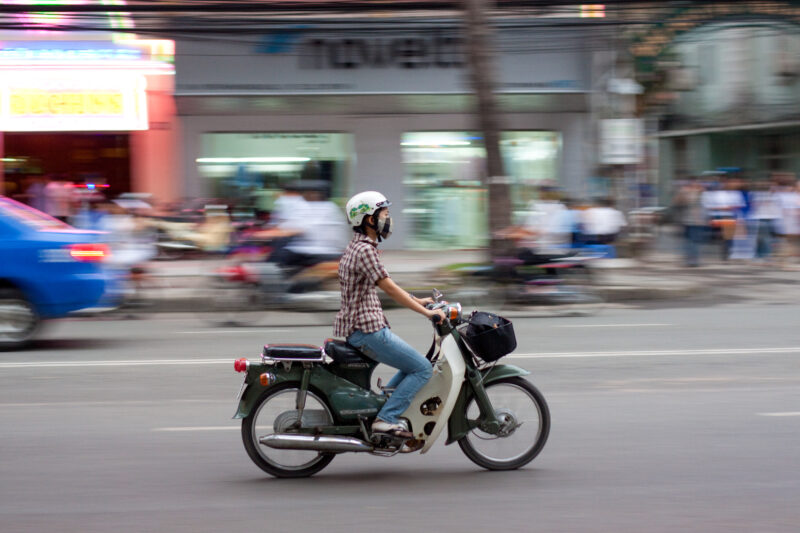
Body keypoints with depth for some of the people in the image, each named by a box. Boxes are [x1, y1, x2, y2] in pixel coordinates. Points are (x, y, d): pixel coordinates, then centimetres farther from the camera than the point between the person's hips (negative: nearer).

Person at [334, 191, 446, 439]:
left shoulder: (356, 247, 16)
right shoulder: (365, 250, -16)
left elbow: (386, 286, 24)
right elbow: (390, 289, -19)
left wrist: (417, 300, 22)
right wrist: (427, 313, -16)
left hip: (357, 328, 10)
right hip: (368, 328, -10)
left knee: (412, 366, 21)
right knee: (423, 369, -7)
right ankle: (386, 419, -11)